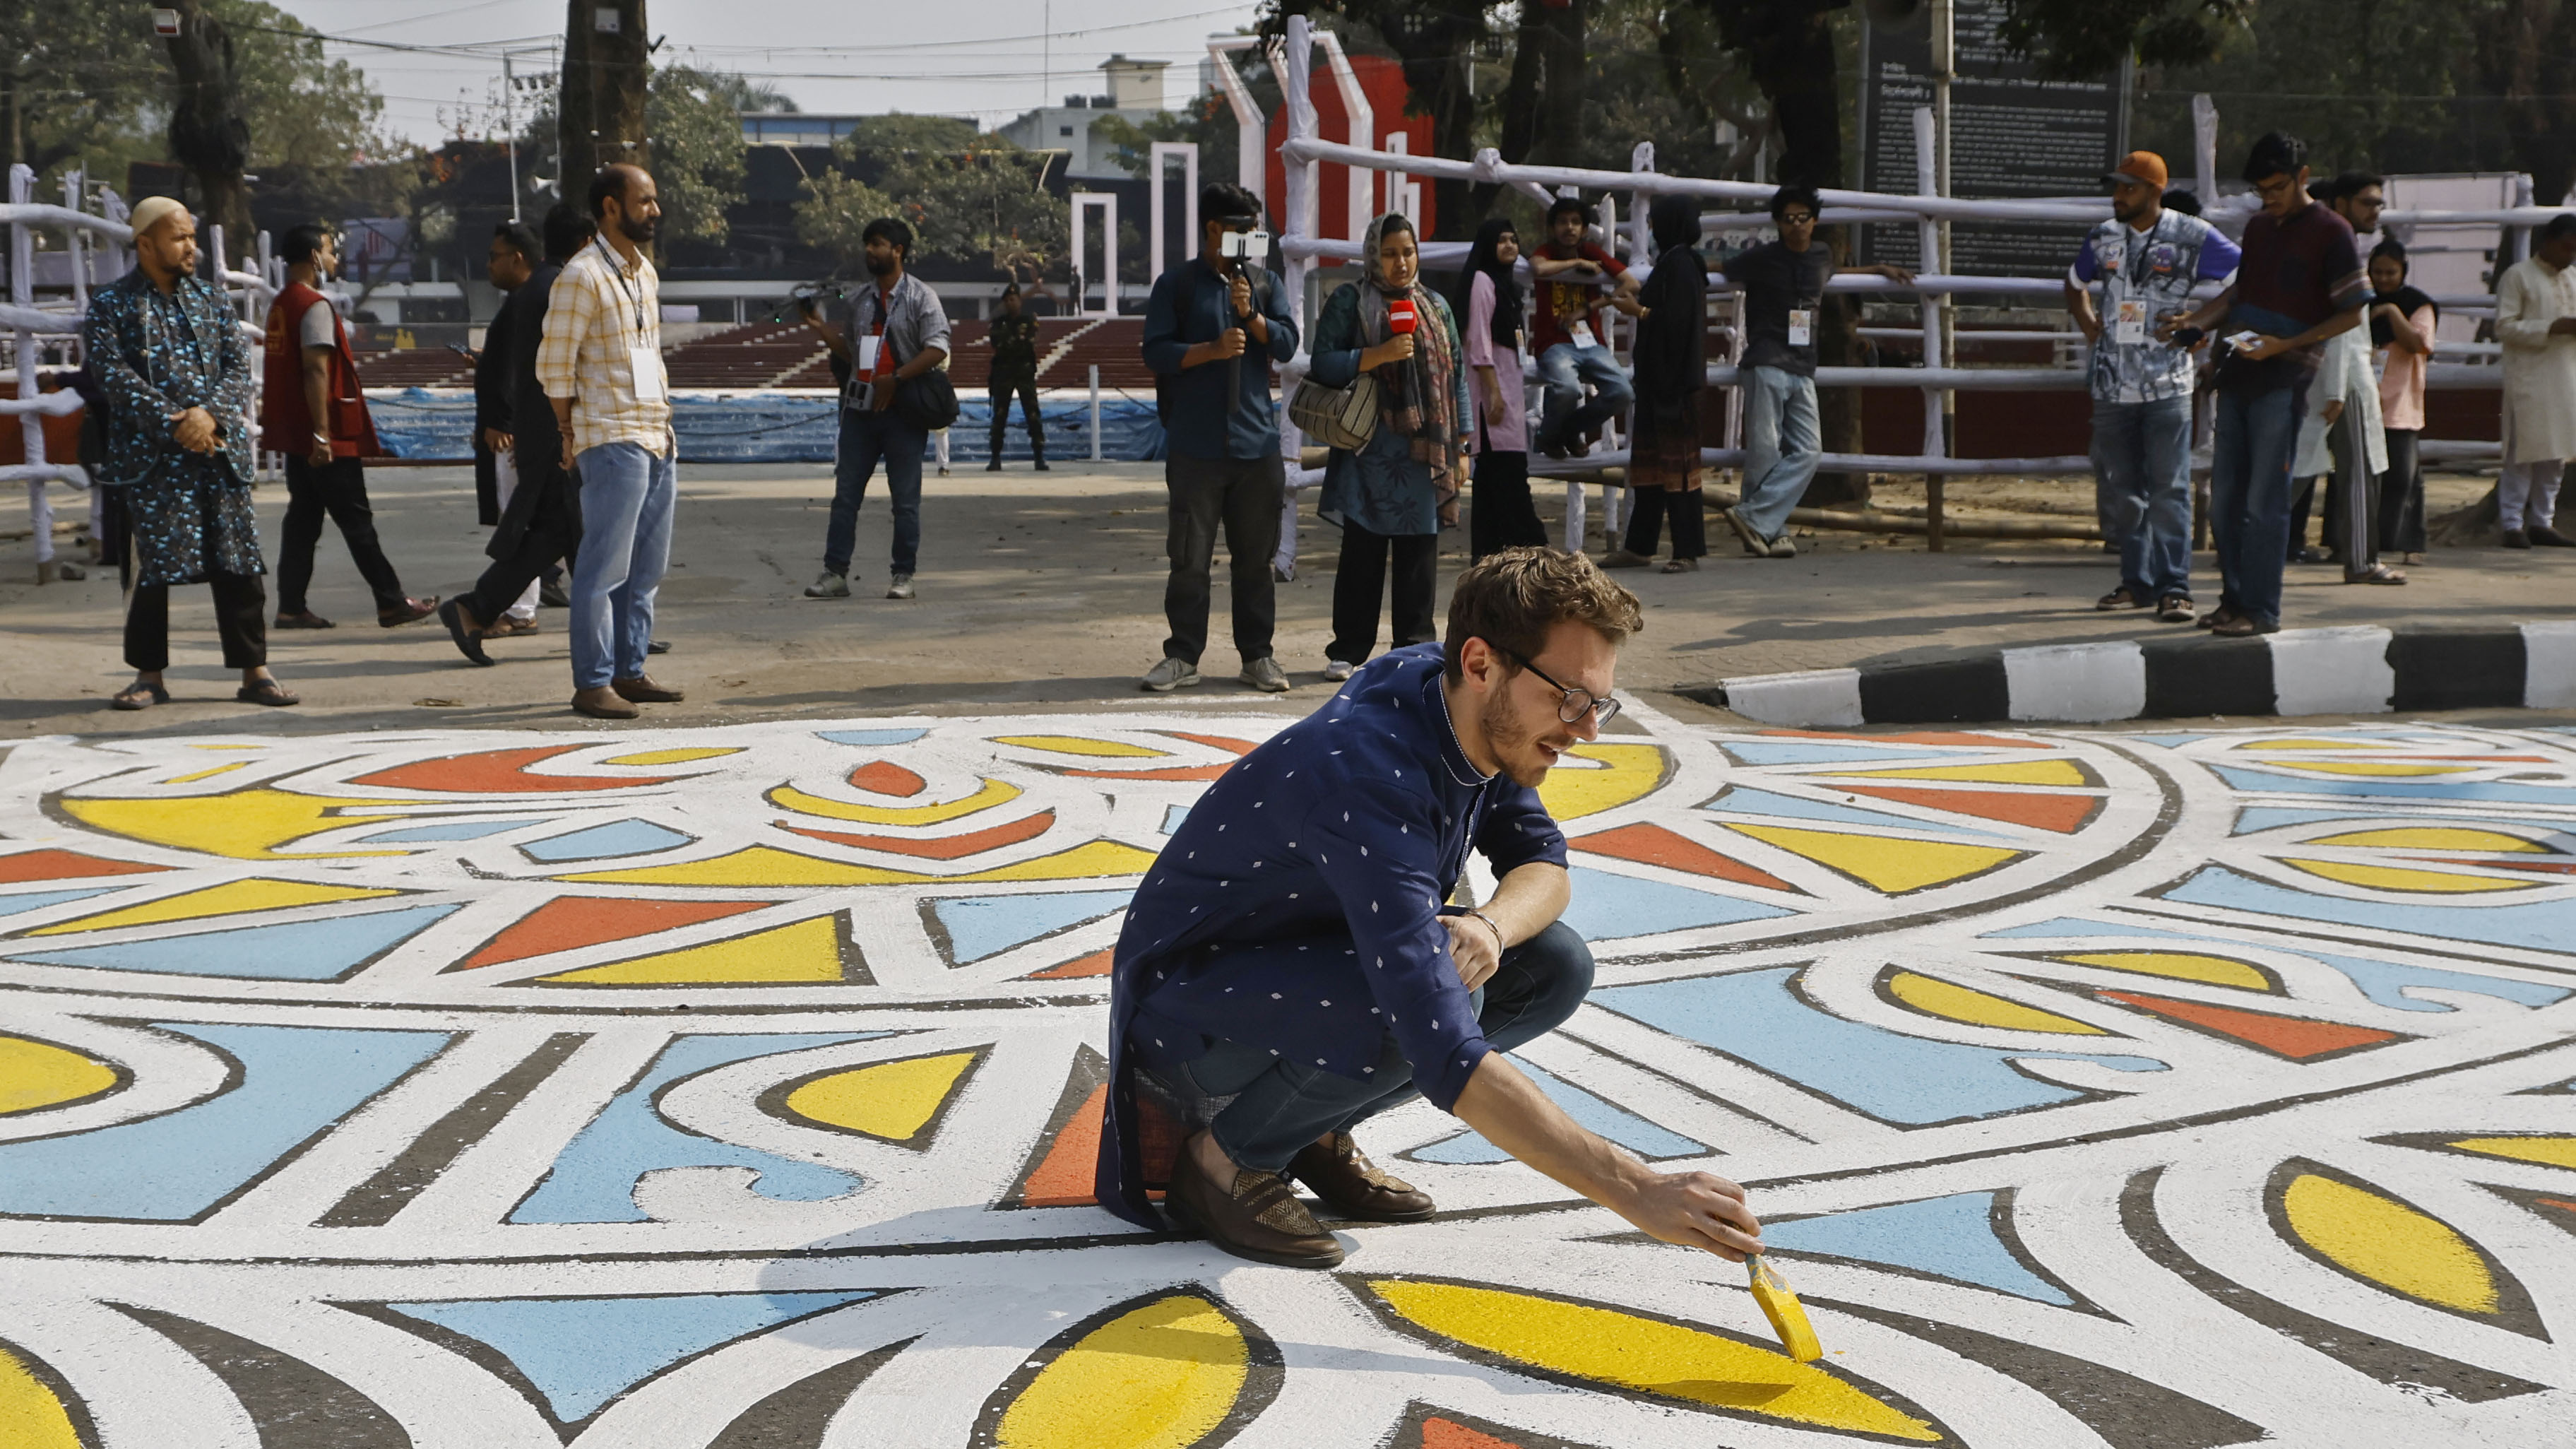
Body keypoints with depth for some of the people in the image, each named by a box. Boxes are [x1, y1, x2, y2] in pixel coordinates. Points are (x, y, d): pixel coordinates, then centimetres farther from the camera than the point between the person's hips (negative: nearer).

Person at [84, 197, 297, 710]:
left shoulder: (210, 300, 14)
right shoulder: (110, 305, 2)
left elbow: (239, 365, 5)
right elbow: (114, 374, -9)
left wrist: (209, 413, -13)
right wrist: (173, 423, -18)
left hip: (219, 451, 3)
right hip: (150, 457, -3)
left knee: (237, 563, 1)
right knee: (152, 569, -1)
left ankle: (255, 671, 7)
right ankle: (149, 675, 10)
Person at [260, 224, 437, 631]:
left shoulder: (281, 304, 15)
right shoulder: (315, 306, -14)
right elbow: (316, 371, -21)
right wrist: (322, 434, -23)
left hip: (295, 435, 9)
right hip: (329, 440, -9)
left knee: (303, 517, 9)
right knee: (356, 521, -4)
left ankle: (291, 606, 7)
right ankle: (391, 602, 1)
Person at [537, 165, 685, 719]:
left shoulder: (645, 272, 16)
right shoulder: (582, 277, -11)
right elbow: (554, 365, -10)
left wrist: (664, 422, 16)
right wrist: (570, 434, -3)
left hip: (657, 438, 9)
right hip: (612, 439, -8)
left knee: (646, 568, 10)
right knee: (604, 567, -8)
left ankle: (629, 672, 18)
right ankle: (592, 684, -4)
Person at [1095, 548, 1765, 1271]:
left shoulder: (1477, 716, -9)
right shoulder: (1365, 776, -36)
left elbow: (1541, 860, 5)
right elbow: (1445, 1056, -44)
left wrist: (1490, 926, -21)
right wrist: (1637, 1191, -47)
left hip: (1318, 956, 9)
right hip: (1185, 1011, -9)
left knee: (1556, 966, -7)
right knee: (1421, 1010, -35)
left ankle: (1316, 1131, 6)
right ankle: (1223, 1155, -9)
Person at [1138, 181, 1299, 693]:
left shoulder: (1266, 282, 12)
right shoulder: (1177, 285, 4)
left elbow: (1287, 344, 3)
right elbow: (1156, 352, -3)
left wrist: (1251, 315, -12)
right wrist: (1212, 350, -15)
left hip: (1256, 441, 2)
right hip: (1196, 445, -2)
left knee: (1255, 556, 6)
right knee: (1190, 557, 0)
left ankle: (1257, 654, 13)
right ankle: (1182, 656, 7)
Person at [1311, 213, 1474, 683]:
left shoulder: (1435, 306, 15)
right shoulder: (1349, 302, 3)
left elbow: (1456, 377, 16)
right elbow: (1324, 364, -6)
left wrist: (1460, 447, 10)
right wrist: (1378, 354, -18)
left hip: (1425, 452, 3)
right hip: (1369, 451, -3)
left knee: (1419, 555, 4)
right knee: (1361, 555, 0)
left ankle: (1416, 646, 12)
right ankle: (1349, 651, 7)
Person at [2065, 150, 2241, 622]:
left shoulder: (2190, 237, -4)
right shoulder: (2104, 237, 11)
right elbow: (2075, 283, 30)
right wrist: (2087, 322, 12)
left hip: (2167, 387, -5)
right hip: (2113, 385, 5)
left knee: (2169, 490, -8)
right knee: (2119, 491, 9)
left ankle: (2173, 588, -7)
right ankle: (2137, 582, 19)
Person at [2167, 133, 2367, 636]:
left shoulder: (2330, 231, -5)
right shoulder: (2258, 226, 17)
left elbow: (2352, 312, -7)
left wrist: (2285, 345, -16)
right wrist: (2193, 320, 12)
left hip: (2282, 382, -7)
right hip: (2237, 376, 7)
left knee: (2265, 502, -7)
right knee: (2224, 499, 8)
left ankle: (2262, 610, -2)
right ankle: (2234, 599, 17)